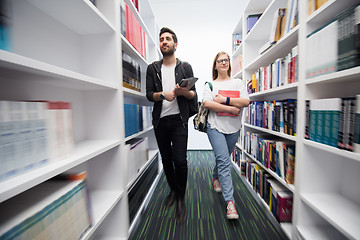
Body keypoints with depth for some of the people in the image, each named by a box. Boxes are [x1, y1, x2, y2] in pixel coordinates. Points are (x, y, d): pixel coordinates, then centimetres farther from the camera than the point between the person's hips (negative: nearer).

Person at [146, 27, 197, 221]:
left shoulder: (185, 67, 8)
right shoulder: (152, 68, 12)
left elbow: (194, 96, 3)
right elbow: (149, 94, 3)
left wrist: (185, 92, -18)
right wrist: (163, 94, -17)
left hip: (179, 120, -2)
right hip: (160, 120, 3)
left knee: (180, 160, -8)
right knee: (166, 159, 13)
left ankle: (180, 198, 18)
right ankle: (172, 190, 37)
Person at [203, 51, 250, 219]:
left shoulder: (238, 83, 12)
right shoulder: (210, 85, 6)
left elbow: (246, 102, -3)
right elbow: (207, 103, -12)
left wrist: (224, 100, -12)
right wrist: (230, 108, -15)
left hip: (233, 128, 3)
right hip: (215, 126, -3)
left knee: (223, 158, 17)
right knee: (223, 161, -12)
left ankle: (216, 177, 47)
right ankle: (230, 202, -4)